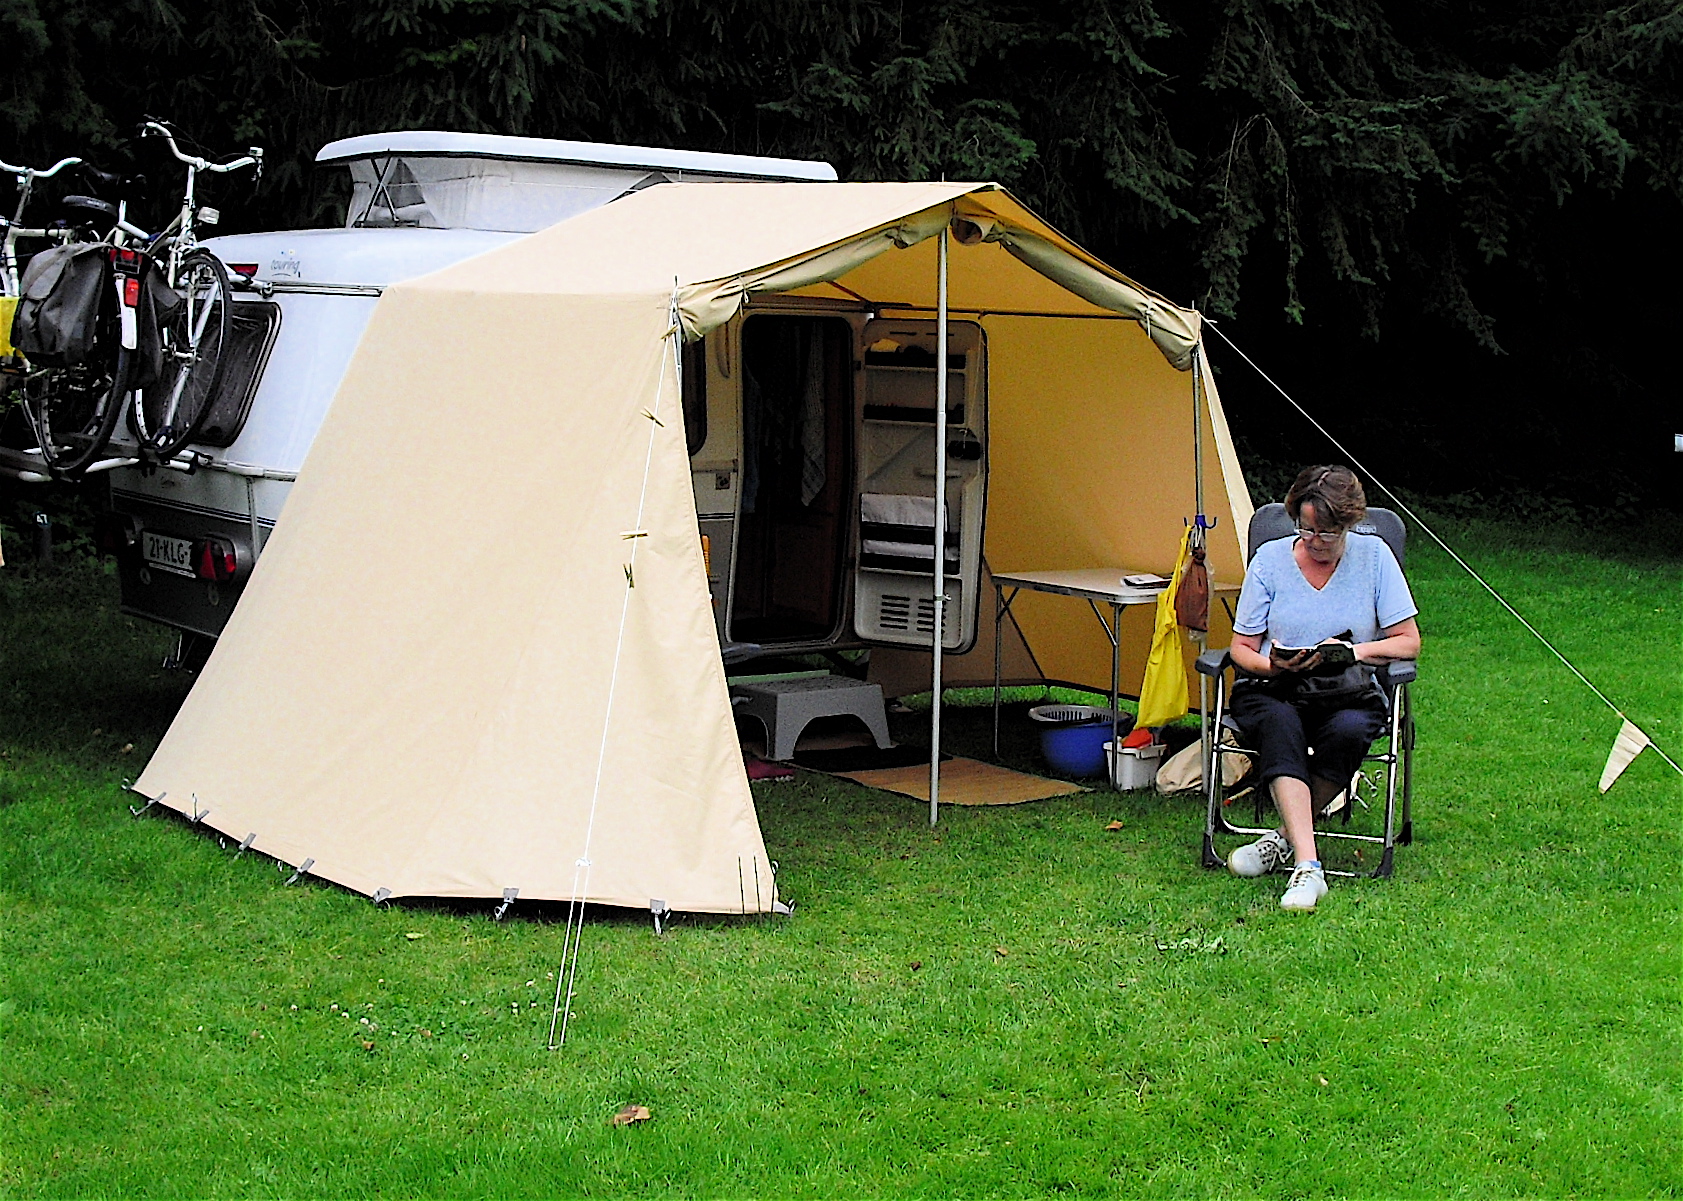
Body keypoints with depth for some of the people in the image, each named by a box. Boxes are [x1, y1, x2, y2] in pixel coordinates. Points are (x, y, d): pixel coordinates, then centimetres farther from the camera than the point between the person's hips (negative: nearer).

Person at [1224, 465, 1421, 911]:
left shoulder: (1373, 555, 2)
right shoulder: (1270, 558, 2)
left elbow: (1408, 641, 4)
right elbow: (1241, 648, 5)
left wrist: (1354, 650, -14)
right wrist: (1271, 665, -18)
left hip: (1349, 692, 1)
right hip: (1272, 690, 0)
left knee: (1347, 732, -36)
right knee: (1279, 724, -37)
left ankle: (1286, 837, -16)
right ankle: (1307, 866, -45)